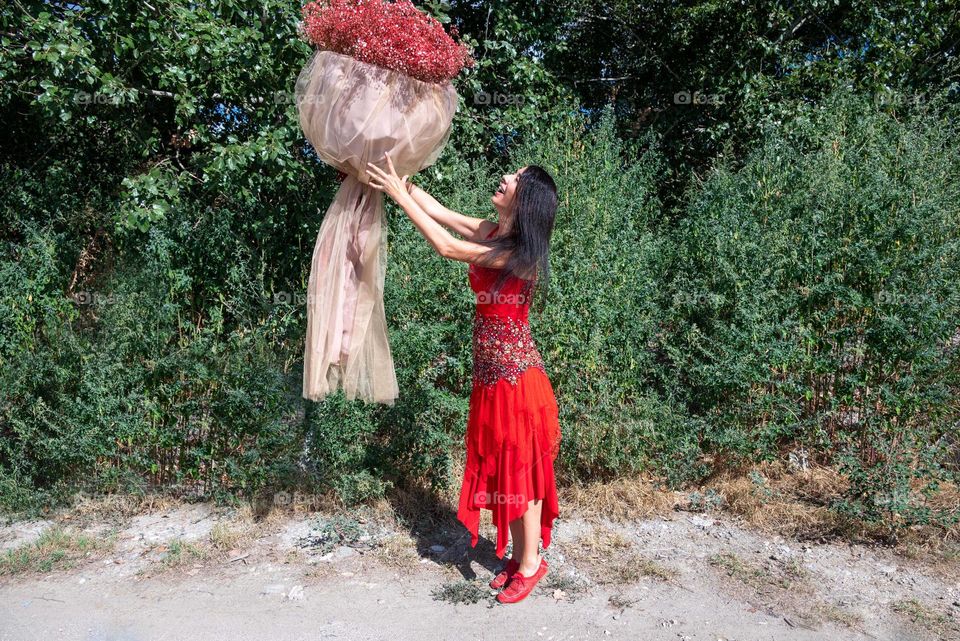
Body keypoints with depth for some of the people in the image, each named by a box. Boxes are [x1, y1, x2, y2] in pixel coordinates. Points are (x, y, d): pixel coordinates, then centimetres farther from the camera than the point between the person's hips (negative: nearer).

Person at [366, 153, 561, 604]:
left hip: (515, 373, -8)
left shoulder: (519, 252, -19)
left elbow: (447, 247, -22)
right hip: (491, 372, 8)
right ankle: (520, 556, 31)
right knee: (501, 466, 15)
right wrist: (401, 177, 5)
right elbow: (440, 212, 12)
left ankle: (530, 562, 21)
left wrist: (400, 196, -18)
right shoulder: (492, 233, 5)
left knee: (520, 466, 4)